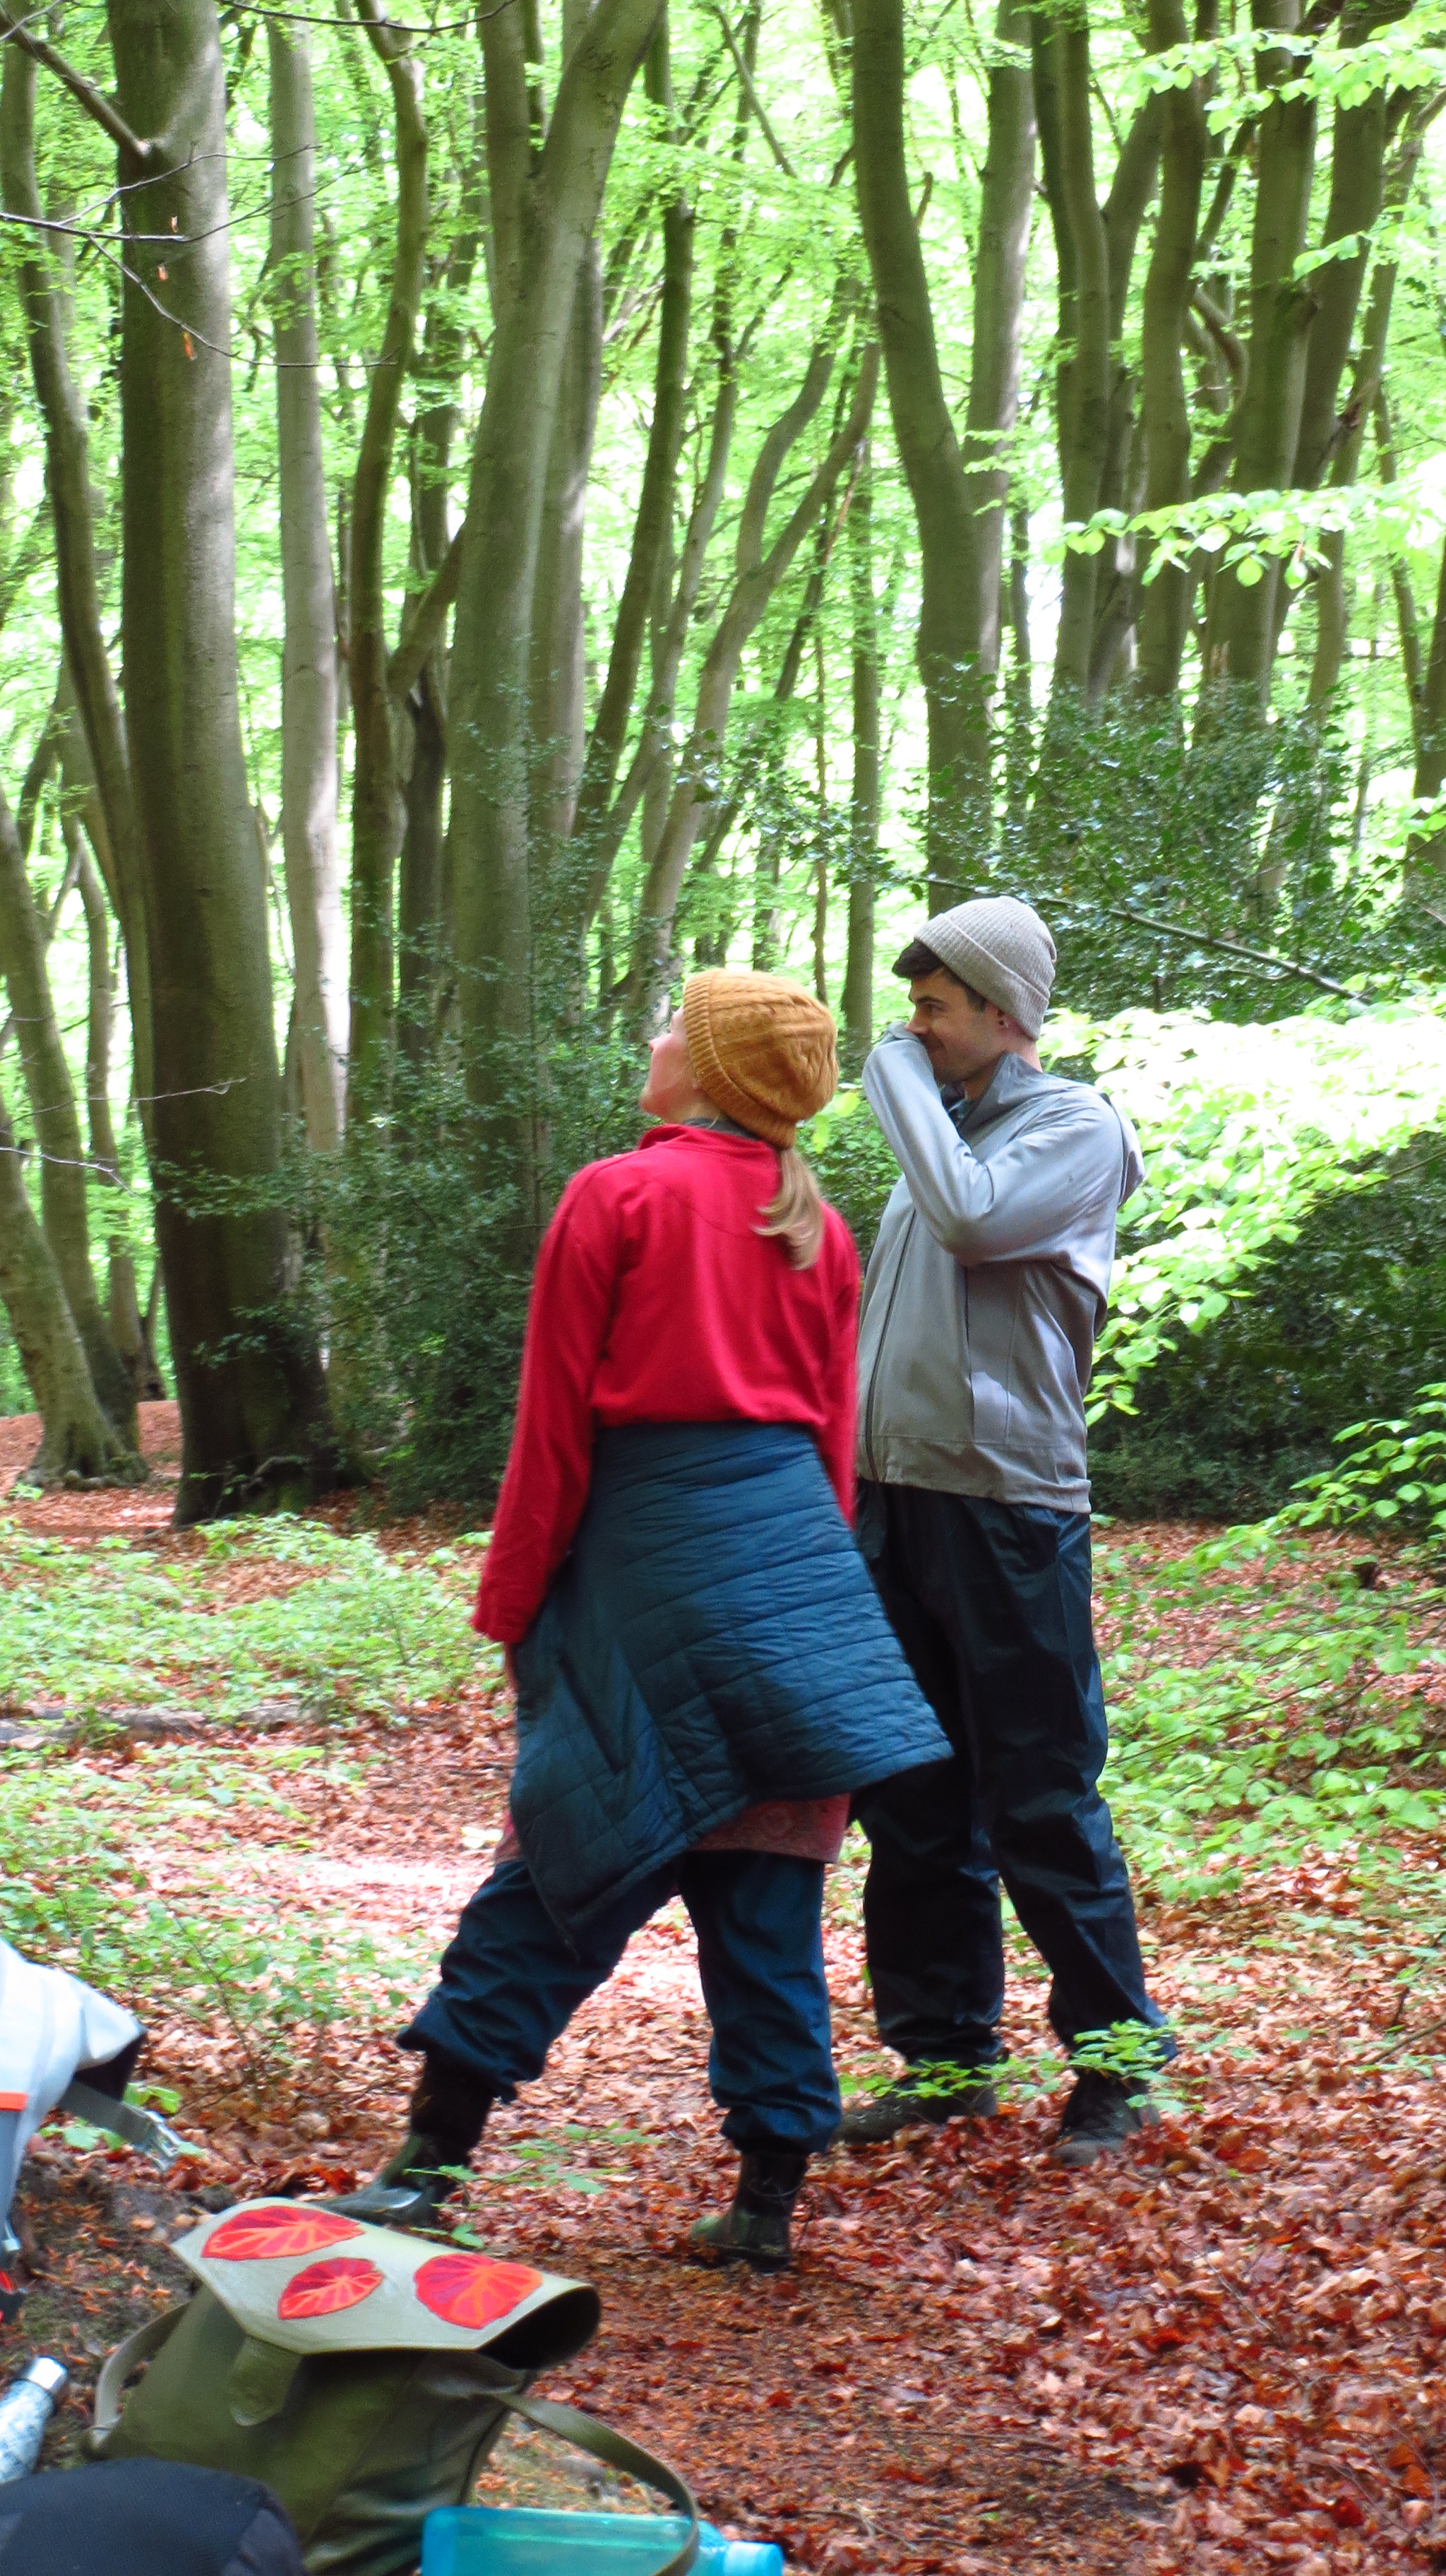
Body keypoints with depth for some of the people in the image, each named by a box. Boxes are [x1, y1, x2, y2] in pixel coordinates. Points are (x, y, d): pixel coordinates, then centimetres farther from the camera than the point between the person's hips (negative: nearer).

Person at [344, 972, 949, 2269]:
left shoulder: (616, 1198, -5)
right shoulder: (819, 1228, 10)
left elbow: (556, 1422, -6)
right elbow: (835, 1432, 13)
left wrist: (511, 1602, -1)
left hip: (644, 1545, -4)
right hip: (794, 1550, 5)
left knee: (567, 1860, 0)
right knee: (767, 1882, 6)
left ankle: (434, 2155, 2)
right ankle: (769, 2198, 8)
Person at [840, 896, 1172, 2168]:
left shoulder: (1076, 1130, -4)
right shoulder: (940, 1131, 18)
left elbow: (973, 1217, -23)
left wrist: (905, 1085, -9)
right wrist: (856, 1471, 14)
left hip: (1008, 1506, -7)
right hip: (897, 1502, 7)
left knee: (1042, 1800, -3)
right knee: (912, 1800, 9)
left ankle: (1116, 2053, 8)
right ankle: (945, 2052, 17)